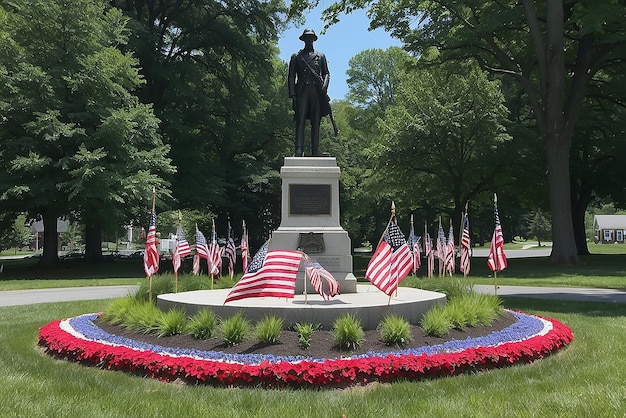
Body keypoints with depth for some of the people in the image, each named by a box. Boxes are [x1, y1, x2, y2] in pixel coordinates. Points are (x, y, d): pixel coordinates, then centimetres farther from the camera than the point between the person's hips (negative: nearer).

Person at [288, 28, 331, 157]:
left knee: (316, 121, -1)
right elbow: (291, 77, 10)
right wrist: (292, 95, -2)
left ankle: (315, 150, -2)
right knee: (300, 121, -12)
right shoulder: (296, 56, 16)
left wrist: (324, 87, -5)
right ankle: (299, 149, -18)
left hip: (317, 92, 2)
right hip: (302, 91, -2)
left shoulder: (321, 56, 21)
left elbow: (326, 73, 16)